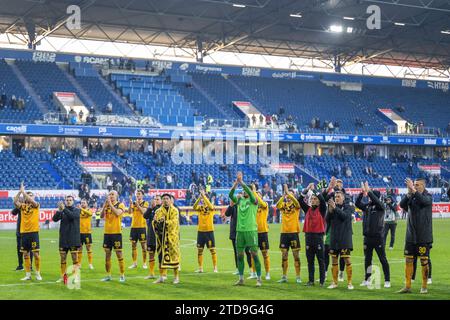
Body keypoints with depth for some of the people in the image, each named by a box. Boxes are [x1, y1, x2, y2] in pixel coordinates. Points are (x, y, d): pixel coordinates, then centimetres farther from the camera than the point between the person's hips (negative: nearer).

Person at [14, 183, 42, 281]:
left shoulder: (35, 205, 1)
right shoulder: (22, 206, 8)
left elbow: (31, 201, -21)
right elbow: (15, 202, -10)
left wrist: (23, 191, -17)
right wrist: (20, 191, -18)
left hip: (33, 232, -3)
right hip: (24, 232, 4)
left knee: (36, 253, -4)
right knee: (25, 254, 7)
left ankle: (38, 273, 9)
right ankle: (28, 274, 15)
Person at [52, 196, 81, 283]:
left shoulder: (76, 210, 2)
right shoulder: (62, 211, 8)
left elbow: (72, 216, -19)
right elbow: (54, 219, -5)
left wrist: (64, 209, -29)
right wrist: (59, 210, -21)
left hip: (74, 238, -3)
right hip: (63, 238, 3)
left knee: (75, 258, -4)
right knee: (63, 258, 7)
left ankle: (75, 277, -1)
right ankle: (62, 276, 15)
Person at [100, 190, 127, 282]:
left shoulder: (120, 205, -3)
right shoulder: (106, 205, 11)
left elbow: (117, 213, -23)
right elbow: (102, 215, -2)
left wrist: (110, 203, -18)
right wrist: (105, 204, -10)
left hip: (116, 233, -5)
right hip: (107, 232, 5)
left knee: (119, 254, -4)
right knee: (107, 254, 8)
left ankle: (122, 275, 3)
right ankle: (108, 275, 17)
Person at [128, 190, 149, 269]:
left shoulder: (145, 203, -1)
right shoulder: (133, 203, 10)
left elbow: (143, 211, -18)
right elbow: (130, 212, -5)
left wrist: (137, 204, -25)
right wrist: (131, 203, -18)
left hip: (142, 226, -4)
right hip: (134, 226, 4)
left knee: (143, 245, -1)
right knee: (133, 245, 7)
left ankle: (145, 263, 5)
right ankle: (134, 263, 14)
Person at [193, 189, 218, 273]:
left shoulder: (211, 208, -2)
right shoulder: (200, 208, 6)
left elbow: (210, 206, -26)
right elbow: (194, 207, -16)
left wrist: (204, 196, -28)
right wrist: (199, 198, -28)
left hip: (209, 231, -4)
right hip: (200, 231, 4)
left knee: (212, 249, -2)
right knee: (199, 250, 6)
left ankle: (215, 267, 3)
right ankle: (200, 268, 14)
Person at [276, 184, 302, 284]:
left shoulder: (296, 206, 1)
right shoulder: (283, 205, 8)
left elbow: (296, 202, -22)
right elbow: (277, 205, -15)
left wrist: (288, 192, -24)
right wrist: (283, 195, -25)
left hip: (294, 232, -3)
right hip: (284, 232, 3)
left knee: (296, 256, -1)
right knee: (284, 256, 7)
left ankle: (298, 277, 4)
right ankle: (284, 277, 14)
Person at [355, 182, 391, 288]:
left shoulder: (380, 206, -5)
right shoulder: (367, 206, 9)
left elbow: (376, 201, -25)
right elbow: (357, 203, -1)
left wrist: (368, 191, -24)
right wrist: (362, 192, -11)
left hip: (378, 237, -5)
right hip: (367, 237, 5)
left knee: (383, 259, -1)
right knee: (367, 259, 11)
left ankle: (387, 281, 3)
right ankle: (367, 280, 20)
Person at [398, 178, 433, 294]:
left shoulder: (428, 196, -2)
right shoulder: (411, 197, 7)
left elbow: (424, 201, -25)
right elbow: (402, 204, -10)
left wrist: (413, 190, -31)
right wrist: (409, 193, -22)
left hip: (424, 236, -4)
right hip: (411, 235, 4)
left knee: (424, 261, 2)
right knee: (408, 260, 4)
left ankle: (424, 287, 11)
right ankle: (407, 286, 9)